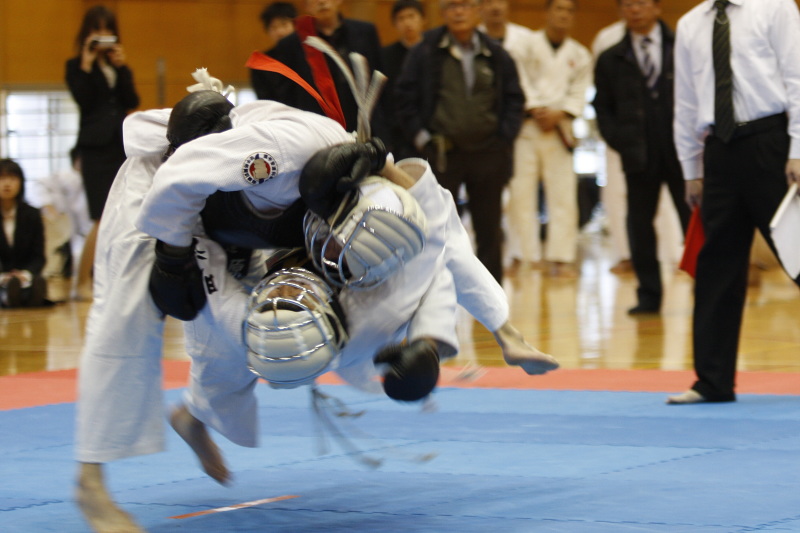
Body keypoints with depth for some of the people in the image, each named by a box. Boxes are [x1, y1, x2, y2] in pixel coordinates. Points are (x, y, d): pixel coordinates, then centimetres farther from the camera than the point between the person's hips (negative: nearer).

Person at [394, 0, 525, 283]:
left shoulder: (497, 56, 7)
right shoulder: (425, 53, 1)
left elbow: (514, 100, 10)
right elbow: (405, 98, 1)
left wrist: (504, 137, -1)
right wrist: (420, 137, -6)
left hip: (488, 154, 2)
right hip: (441, 152, -2)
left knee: (489, 228, 8)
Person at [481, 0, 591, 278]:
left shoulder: (579, 55, 11)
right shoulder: (527, 43, 3)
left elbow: (578, 94, 5)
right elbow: (520, 81, -4)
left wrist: (557, 114, -10)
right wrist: (535, 110, -13)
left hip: (558, 129, 2)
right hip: (525, 127, -2)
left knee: (563, 195, -1)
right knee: (521, 193, -3)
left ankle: (561, 258, 3)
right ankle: (526, 257, 3)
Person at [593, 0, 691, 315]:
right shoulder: (611, 60, 9)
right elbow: (603, 108, 10)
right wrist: (620, 141, -4)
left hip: (681, 151, -1)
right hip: (638, 156, 1)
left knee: (694, 221, 0)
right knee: (640, 225, 2)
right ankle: (649, 295, 9)